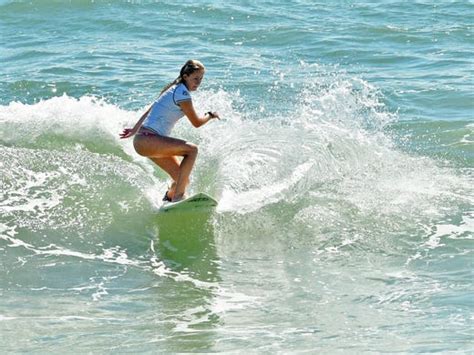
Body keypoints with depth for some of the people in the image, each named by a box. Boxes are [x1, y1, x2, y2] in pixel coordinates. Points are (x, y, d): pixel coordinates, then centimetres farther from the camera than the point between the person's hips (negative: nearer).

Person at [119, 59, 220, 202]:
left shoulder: (174, 89, 17)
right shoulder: (182, 93, -13)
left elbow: (149, 111, 25)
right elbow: (196, 122, -6)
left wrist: (134, 130, 32)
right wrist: (211, 115, 12)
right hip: (147, 140, -10)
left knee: (183, 179, 5)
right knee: (191, 149, -24)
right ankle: (177, 197, -25)